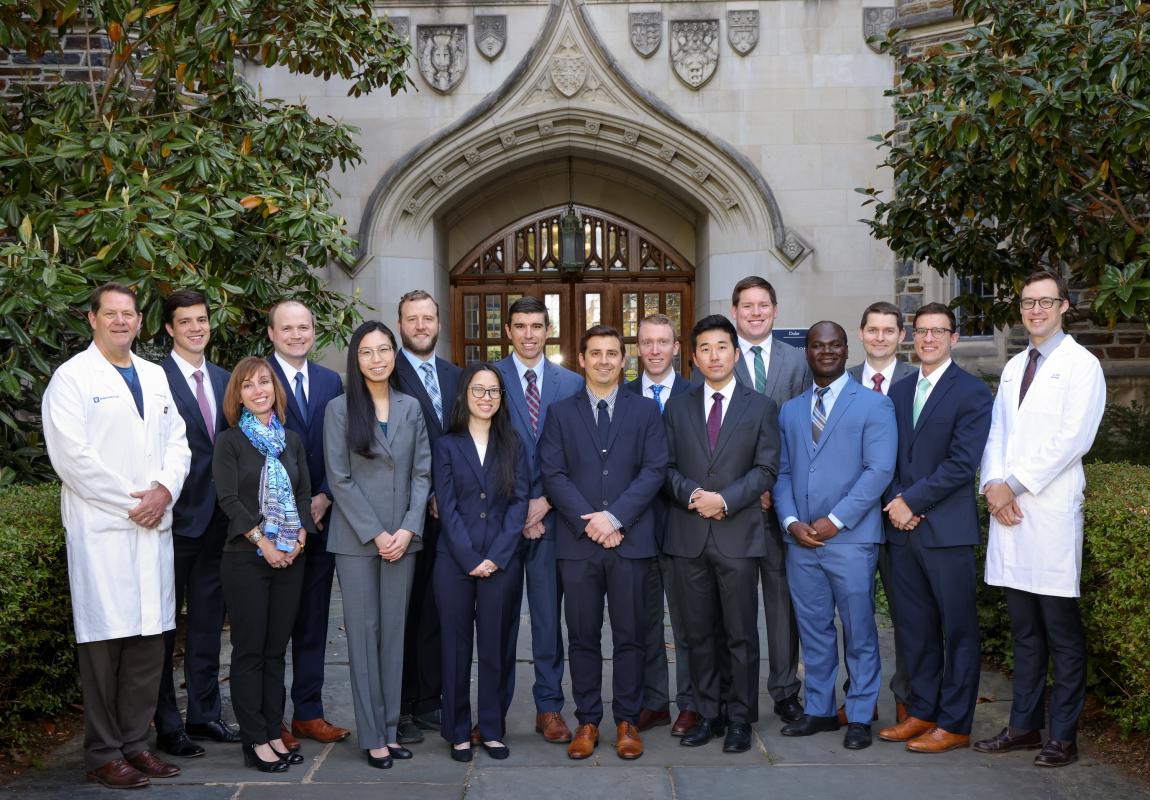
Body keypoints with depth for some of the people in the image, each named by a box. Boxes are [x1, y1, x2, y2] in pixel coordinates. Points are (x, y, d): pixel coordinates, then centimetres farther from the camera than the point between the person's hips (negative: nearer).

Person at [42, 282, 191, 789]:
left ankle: (135, 743, 17)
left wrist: (164, 490, -5)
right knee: (104, 641, -3)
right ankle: (103, 755, 6)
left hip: (154, 524, 6)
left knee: (149, 638, 7)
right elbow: (70, 454, -11)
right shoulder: (72, 377, -1)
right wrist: (130, 501, -12)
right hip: (100, 528, -6)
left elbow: (177, 442, 15)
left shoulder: (155, 377, 18)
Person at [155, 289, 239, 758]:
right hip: (176, 518, -6)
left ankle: (204, 714, 26)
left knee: (208, 621, 14)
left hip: (217, 520, 6)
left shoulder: (225, 381, 12)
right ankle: (167, 724, 15)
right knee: (164, 623, 5)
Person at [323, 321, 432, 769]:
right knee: (363, 633, 2)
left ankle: (390, 729, 16)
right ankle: (372, 736, 9)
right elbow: (339, 479, -5)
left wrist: (408, 530, -6)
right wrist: (375, 534, -10)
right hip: (356, 539, -3)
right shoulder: (339, 409, -1)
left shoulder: (411, 408, 8)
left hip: (402, 538, 3)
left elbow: (422, 474, 5)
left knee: (394, 632, 7)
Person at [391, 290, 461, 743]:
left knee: (436, 609, 11)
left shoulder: (455, 376, 15)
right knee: (402, 612, 2)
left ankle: (429, 702, 21)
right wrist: (425, 496, -13)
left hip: (447, 511, 5)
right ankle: (399, 710, 11)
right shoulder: (389, 375, -5)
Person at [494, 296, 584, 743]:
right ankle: (495, 708, 17)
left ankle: (549, 707, 16)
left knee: (548, 615, 6)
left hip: (550, 515, 1)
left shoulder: (571, 384, 7)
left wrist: (546, 501, -7)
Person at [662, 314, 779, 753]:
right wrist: (692, 494, -12)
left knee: (741, 634, 2)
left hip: (738, 535, -2)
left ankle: (740, 719, 13)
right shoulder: (677, 408, 12)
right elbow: (667, 467, 7)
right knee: (699, 633, 9)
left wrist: (725, 500, -15)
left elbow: (765, 469, -2)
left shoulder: (761, 407, 5)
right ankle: (707, 714, 19)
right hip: (689, 536, 2)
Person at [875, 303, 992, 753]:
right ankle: (921, 712, 24)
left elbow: (962, 463, -14)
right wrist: (894, 501, -4)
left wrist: (913, 502, -14)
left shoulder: (972, 392, -5)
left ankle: (954, 725, 11)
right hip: (902, 529, 6)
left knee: (958, 629, 3)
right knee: (915, 628, 13)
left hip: (947, 529, -6)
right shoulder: (899, 392, 15)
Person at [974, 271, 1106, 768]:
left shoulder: (1080, 365, -2)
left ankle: (1063, 736, 8)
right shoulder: (1014, 367, 18)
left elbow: (1073, 439, -12)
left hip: (1051, 512, -6)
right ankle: (1024, 725, 20)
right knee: (1023, 630, 12)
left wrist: (1015, 484, -12)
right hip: (1008, 508, 6)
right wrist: (994, 484, -3)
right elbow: (997, 431, 14)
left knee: (1062, 632, 0)